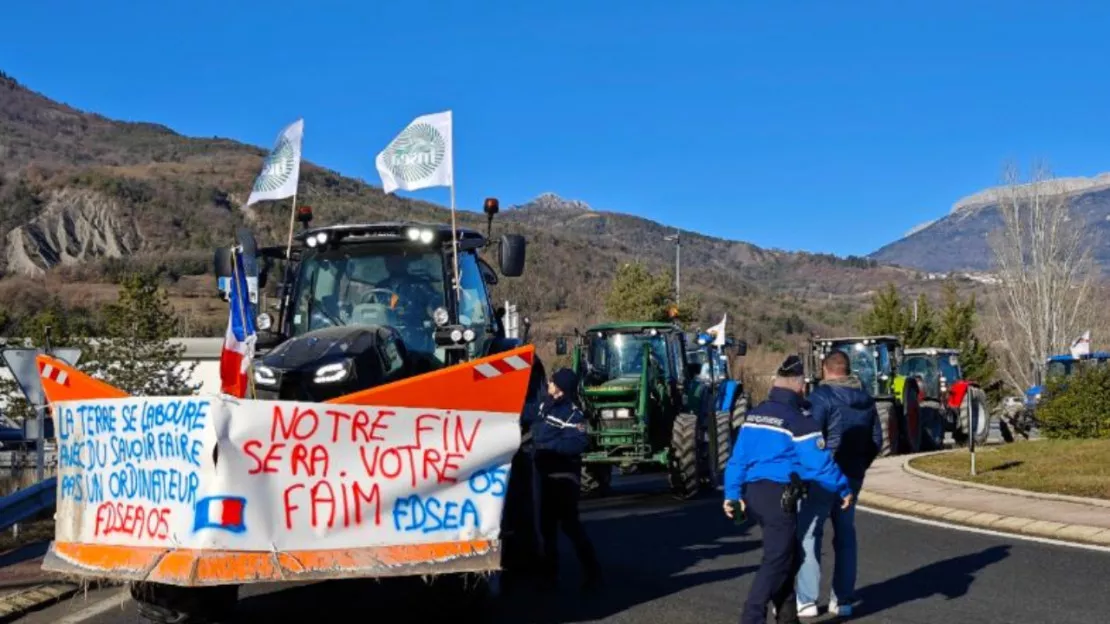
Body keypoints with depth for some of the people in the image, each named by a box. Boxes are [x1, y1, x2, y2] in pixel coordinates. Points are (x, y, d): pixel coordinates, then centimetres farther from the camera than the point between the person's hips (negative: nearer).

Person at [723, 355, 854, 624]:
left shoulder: (754, 415, 11)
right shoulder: (798, 422, -11)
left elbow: (738, 458, 11)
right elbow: (820, 463, -12)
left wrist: (732, 493, 15)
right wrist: (844, 490, 0)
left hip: (753, 494, 8)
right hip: (779, 496, -8)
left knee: (789, 554, 20)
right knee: (776, 561, -2)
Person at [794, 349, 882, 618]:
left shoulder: (821, 396, -12)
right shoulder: (866, 399, 10)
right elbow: (876, 440, 14)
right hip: (852, 477, 7)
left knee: (808, 535, 0)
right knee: (845, 536, 14)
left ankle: (806, 600, -1)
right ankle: (842, 600, 16)